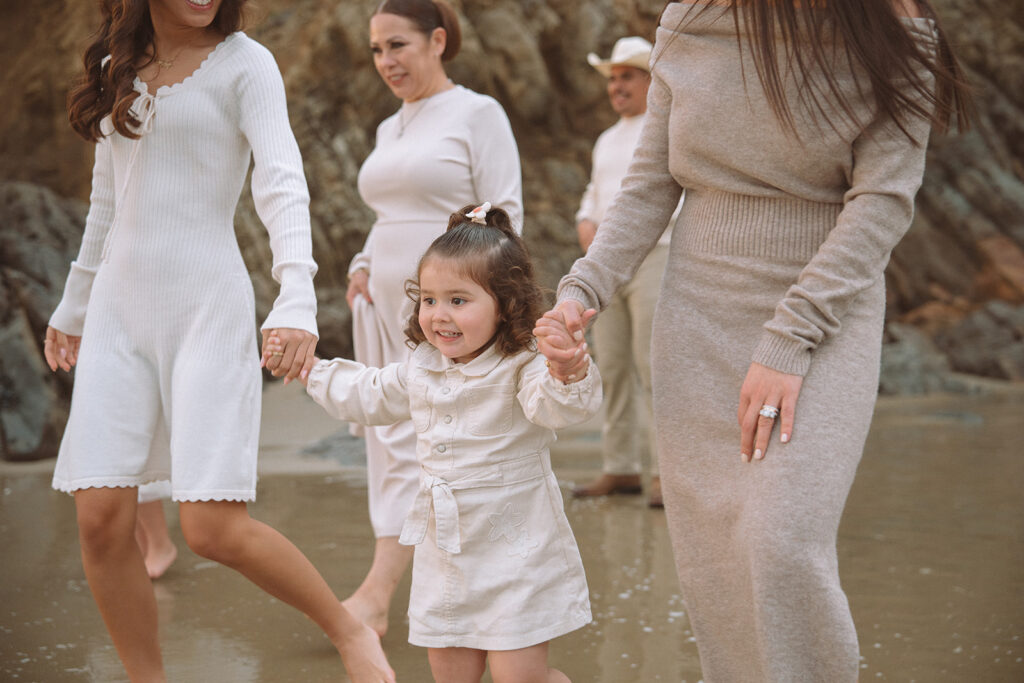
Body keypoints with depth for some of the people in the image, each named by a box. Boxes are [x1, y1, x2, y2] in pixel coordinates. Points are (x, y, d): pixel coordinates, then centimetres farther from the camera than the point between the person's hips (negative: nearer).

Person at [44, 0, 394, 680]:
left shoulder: (244, 62, -2)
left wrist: (298, 300, -30)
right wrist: (73, 308, 31)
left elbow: (283, 183, -15)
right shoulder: (118, 70, 14)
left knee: (214, 528, -12)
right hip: (120, 310, 5)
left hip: (208, 303, -5)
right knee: (101, 520, -5)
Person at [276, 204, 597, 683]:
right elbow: (370, 395, 26)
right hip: (445, 549, 7)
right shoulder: (421, 370, 6)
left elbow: (559, 407, -37)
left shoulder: (520, 370, -17)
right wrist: (311, 370, 33)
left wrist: (571, 374, -59)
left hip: (515, 550, -6)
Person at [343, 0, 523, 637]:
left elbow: (505, 216, -8)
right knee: (390, 440, 6)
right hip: (387, 308, 8)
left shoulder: (478, 113, -4)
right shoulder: (389, 130, 18)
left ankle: (376, 593, -14)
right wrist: (363, 268, 9)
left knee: (414, 444, -13)